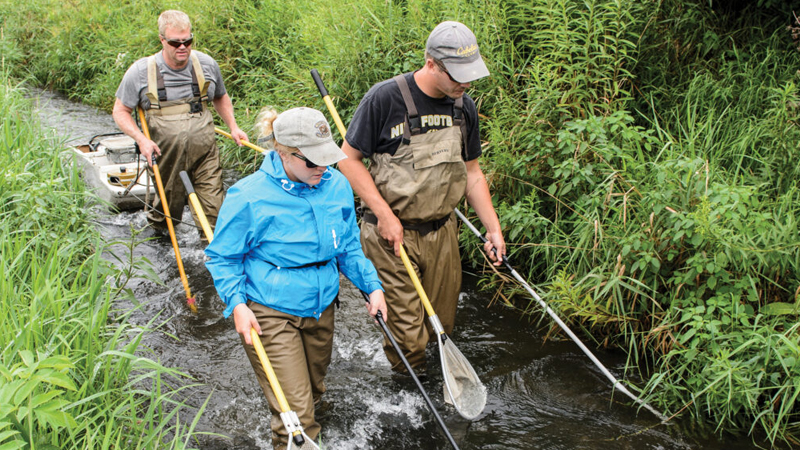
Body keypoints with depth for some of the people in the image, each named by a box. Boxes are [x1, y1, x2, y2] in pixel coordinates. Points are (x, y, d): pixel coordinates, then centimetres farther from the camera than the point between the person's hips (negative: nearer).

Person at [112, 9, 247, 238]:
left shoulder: (207, 64, 5)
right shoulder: (141, 71, -3)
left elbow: (220, 97, 24)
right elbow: (120, 111, 4)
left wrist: (233, 127, 11)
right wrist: (141, 139, -12)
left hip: (205, 151, 1)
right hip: (166, 154, -1)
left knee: (213, 209, -4)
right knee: (167, 209, 11)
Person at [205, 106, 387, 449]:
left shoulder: (336, 185, -3)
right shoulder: (249, 197, -19)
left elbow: (349, 248, 10)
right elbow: (222, 257, -7)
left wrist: (373, 286, 1)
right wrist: (237, 304, -19)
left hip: (321, 306, 6)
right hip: (270, 315, -5)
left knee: (313, 391, 25)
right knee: (297, 418, -6)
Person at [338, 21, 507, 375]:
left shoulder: (464, 107, 1)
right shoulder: (385, 98, -17)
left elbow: (471, 172, 11)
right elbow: (348, 158, -10)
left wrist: (493, 228, 7)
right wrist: (384, 214, -16)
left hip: (441, 231, 5)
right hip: (391, 233, -5)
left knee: (442, 323, 16)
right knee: (407, 332, 0)